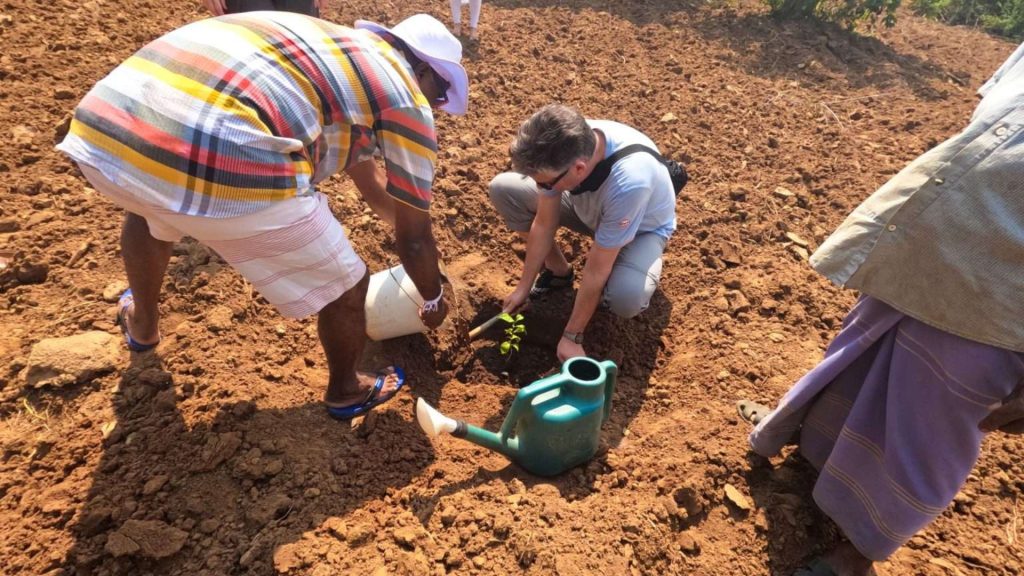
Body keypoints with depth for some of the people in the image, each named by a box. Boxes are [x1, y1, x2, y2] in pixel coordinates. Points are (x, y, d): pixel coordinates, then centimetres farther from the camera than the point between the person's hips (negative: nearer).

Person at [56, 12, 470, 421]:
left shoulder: (330, 44, 32)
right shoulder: (404, 94, 11)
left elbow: (370, 181, 46)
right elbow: (414, 237, 17)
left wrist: (398, 217, 60)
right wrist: (433, 298, 36)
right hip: (226, 168, -8)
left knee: (148, 210, 43)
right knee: (344, 287, 15)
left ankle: (141, 324, 66)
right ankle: (346, 392, 43)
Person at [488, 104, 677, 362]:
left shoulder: (628, 181, -44)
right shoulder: (563, 146, -29)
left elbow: (596, 271, -33)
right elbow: (544, 224, -15)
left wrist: (571, 338, -23)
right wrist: (523, 287, -7)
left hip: (642, 228, -5)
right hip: (589, 206, 5)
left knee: (627, 298, -37)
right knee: (503, 188, -11)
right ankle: (559, 272, 5)